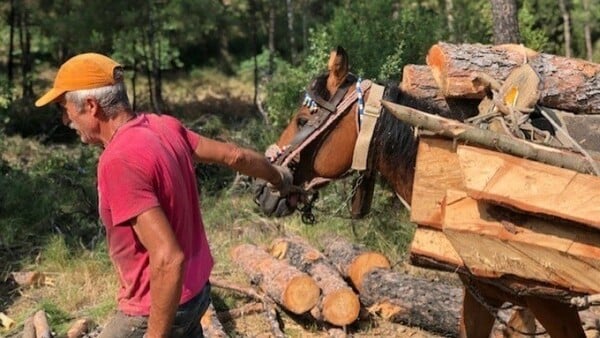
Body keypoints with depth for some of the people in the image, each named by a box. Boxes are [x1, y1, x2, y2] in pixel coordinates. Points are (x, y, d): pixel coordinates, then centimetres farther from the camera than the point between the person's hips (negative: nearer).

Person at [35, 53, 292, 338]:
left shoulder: (118, 161, -28)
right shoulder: (164, 126, -3)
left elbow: (168, 259, -32)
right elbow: (234, 155, 10)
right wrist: (277, 176, 29)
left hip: (157, 310, -8)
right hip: (195, 291, 8)